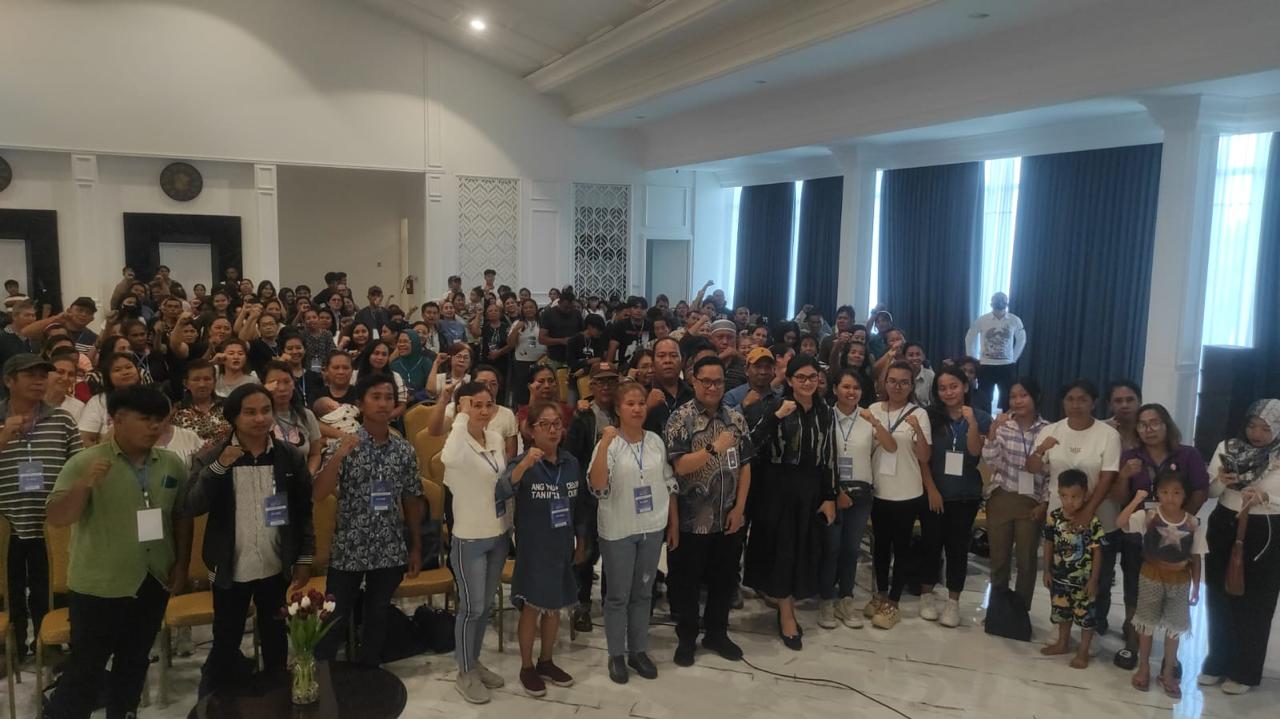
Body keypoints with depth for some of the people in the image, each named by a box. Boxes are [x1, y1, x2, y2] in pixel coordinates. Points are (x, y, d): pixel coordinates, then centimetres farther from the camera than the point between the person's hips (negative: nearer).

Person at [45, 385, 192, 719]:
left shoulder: (172, 464, 0)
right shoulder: (85, 463, -13)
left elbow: (182, 517, 8)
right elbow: (57, 518, -18)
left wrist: (181, 565, 4)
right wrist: (83, 484, -33)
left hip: (153, 584, 5)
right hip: (98, 586, -4)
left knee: (135, 662, 19)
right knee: (87, 666, 5)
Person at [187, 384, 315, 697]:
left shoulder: (292, 456, -4)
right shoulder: (212, 457, -7)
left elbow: (304, 512, 2)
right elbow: (194, 507, -17)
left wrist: (305, 559, 0)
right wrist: (219, 466, -28)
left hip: (278, 569, 2)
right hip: (230, 570, -1)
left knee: (276, 642, 18)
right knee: (225, 644, 12)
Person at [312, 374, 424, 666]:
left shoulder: (405, 450, 1)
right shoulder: (345, 446, -7)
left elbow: (412, 500, 7)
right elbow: (318, 494, -16)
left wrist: (416, 547, 8)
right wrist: (339, 455, -27)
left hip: (390, 552, 3)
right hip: (348, 551, -2)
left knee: (377, 618, 15)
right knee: (335, 620, 5)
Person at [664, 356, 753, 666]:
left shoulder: (736, 418, 4)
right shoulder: (680, 418, -10)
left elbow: (745, 466, 5)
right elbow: (680, 466, -17)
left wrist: (739, 508, -1)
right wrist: (714, 448, -26)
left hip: (729, 518, 4)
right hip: (692, 520, -4)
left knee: (725, 579, 15)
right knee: (686, 582, 9)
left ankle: (716, 634, 33)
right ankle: (687, 638, 27)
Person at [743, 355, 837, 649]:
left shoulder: (825, 412, 7)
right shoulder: (775, 406, -6)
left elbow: (829, 458, 8)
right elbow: (753, 444, -18)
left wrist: (830, 497, 4)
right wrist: (777, 416, -29)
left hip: (811, 489, 4)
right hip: (778, 487, -4)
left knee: (803, 550, 10)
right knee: (781, 548, 2)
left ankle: (786, 606, 28)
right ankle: (786, 615, 17)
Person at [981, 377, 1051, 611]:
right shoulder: (1002, 425, -1)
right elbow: (990, 461, -8)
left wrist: (1045, 503, -3)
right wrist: (993, 431, -18)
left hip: (1031, 502, -1)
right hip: (1001, 499, 1)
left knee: (1026, 560, 6)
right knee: (999, 558, 9)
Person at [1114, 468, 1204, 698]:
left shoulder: (1193, 523, -9)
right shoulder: (1148, 516, -14)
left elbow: (1196, 558, -1)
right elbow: (1120, 522, -29)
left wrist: (1196, 588, 1)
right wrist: (1137, 500, -34)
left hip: (1179, 581, 1)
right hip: (1151, 577, -1)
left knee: (1174, 628, 12)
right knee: (1147, 625, 12)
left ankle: (1167, 673, 29)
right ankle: (1143, 668, 29)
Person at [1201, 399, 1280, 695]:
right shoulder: (1227, 447, 2)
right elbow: (1209, 490, 5)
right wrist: (1221, 481, -16)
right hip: (1224, 528, 3)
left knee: (1254, 604, 5)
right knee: (1219, 598, 11)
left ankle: (1244, 671, 19)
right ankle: (1217, 663, 26)